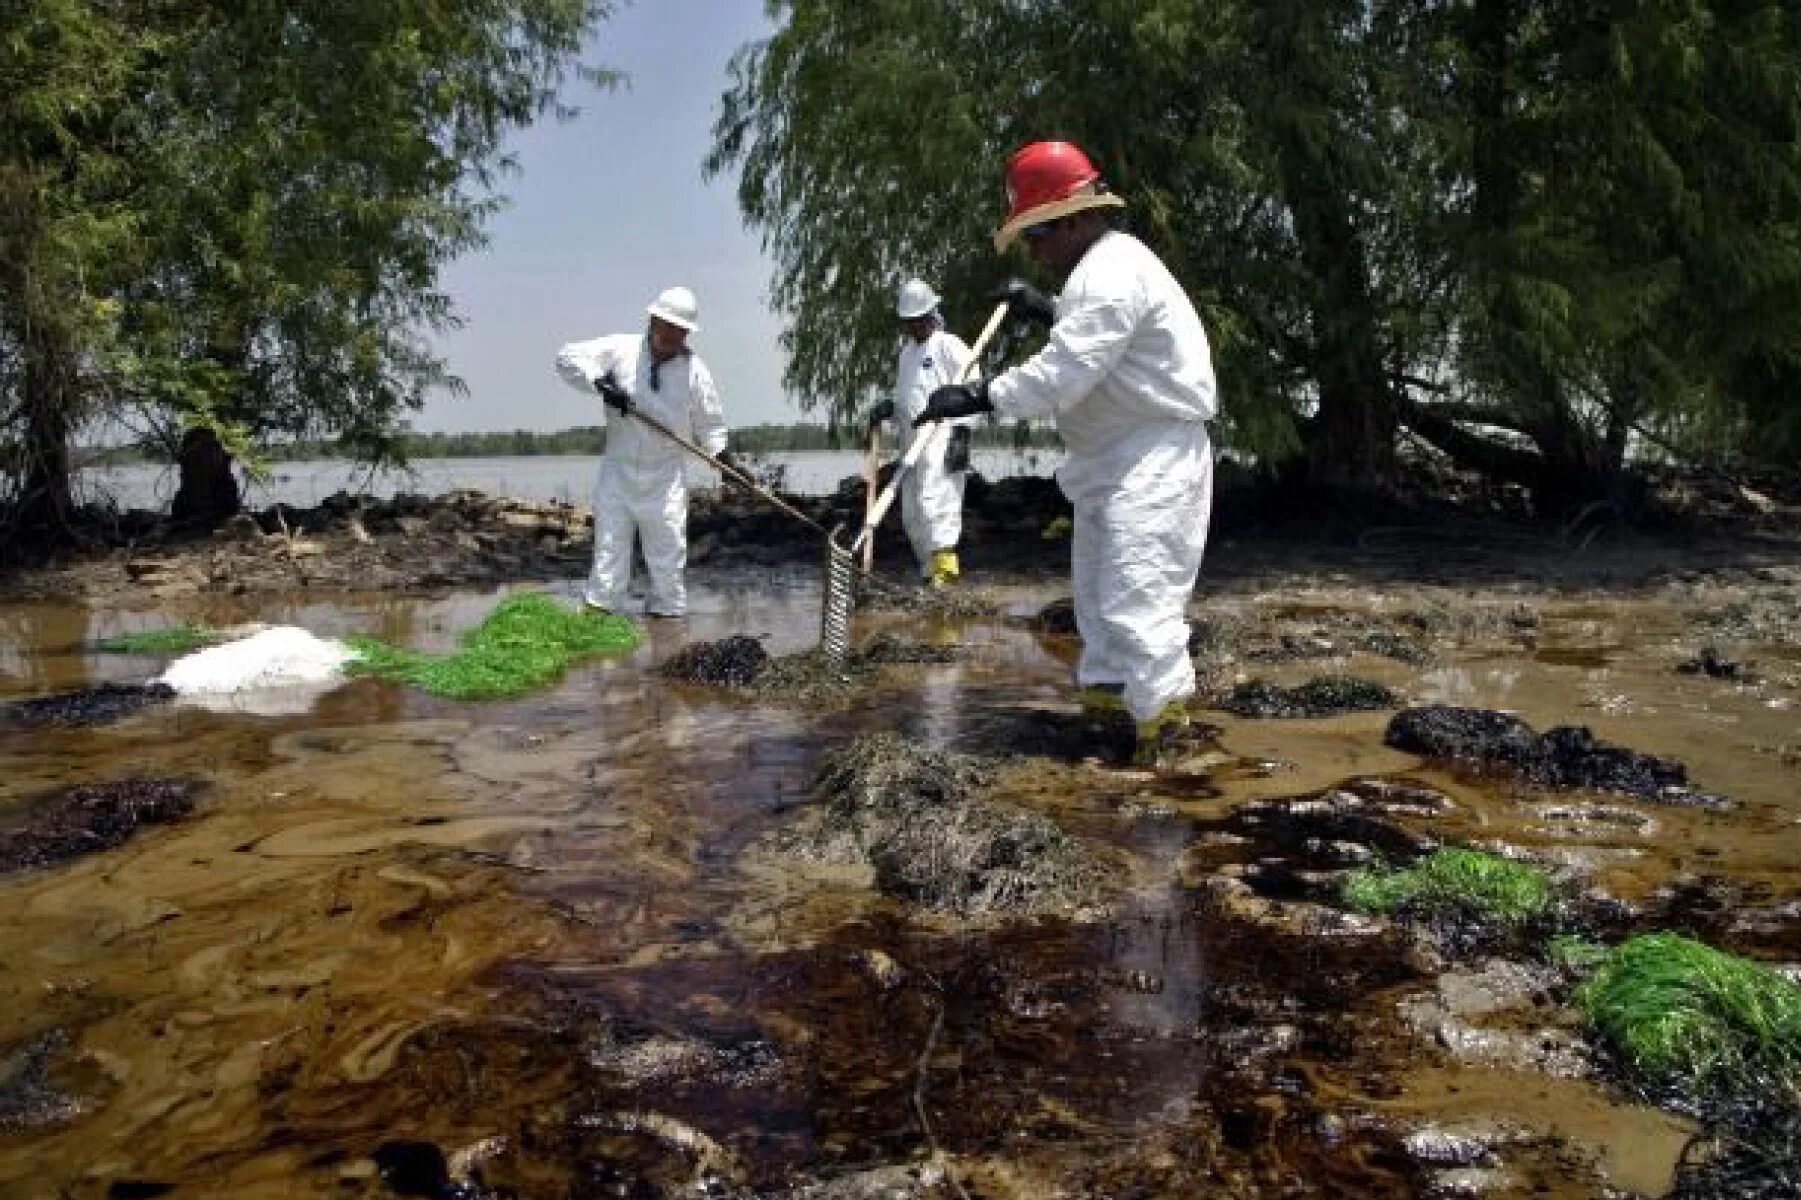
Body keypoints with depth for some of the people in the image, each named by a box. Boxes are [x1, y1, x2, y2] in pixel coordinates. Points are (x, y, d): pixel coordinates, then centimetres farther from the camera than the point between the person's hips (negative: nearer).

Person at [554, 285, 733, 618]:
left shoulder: (694, 370, -1)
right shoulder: (621, 349, -4)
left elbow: (709, 424, 5)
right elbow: (568, 357, -7)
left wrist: (724, 457, -9)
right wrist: (602, 384, -21)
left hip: (665, 479, 0)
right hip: (617, 473, 0)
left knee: (668, 552, 6)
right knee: (609, 545, 4)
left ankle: (667, 613, 19)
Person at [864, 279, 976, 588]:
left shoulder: (949, 345, -2)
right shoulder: (907, 351, 23)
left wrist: (961, 434, -18)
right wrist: (887, 408, 9)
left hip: (942, 442, -9)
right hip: (911, 443, 9)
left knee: (935, 502, -19)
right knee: (911, 514, 9)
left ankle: (944, 564, -20)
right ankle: (930, 570, 18)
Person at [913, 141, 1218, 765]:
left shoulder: (1111, 273, -20)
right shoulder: (1102, 266, 16)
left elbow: (1061, 375, -28)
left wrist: (978, 396, -24)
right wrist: (1046, 309, 22)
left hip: (1152, 460, -12)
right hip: (1115, 457, 12)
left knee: (1135, 596, -16)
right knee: (1097, 588, 18)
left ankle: (1163, 727, -15)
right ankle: (1103, 696, 30)